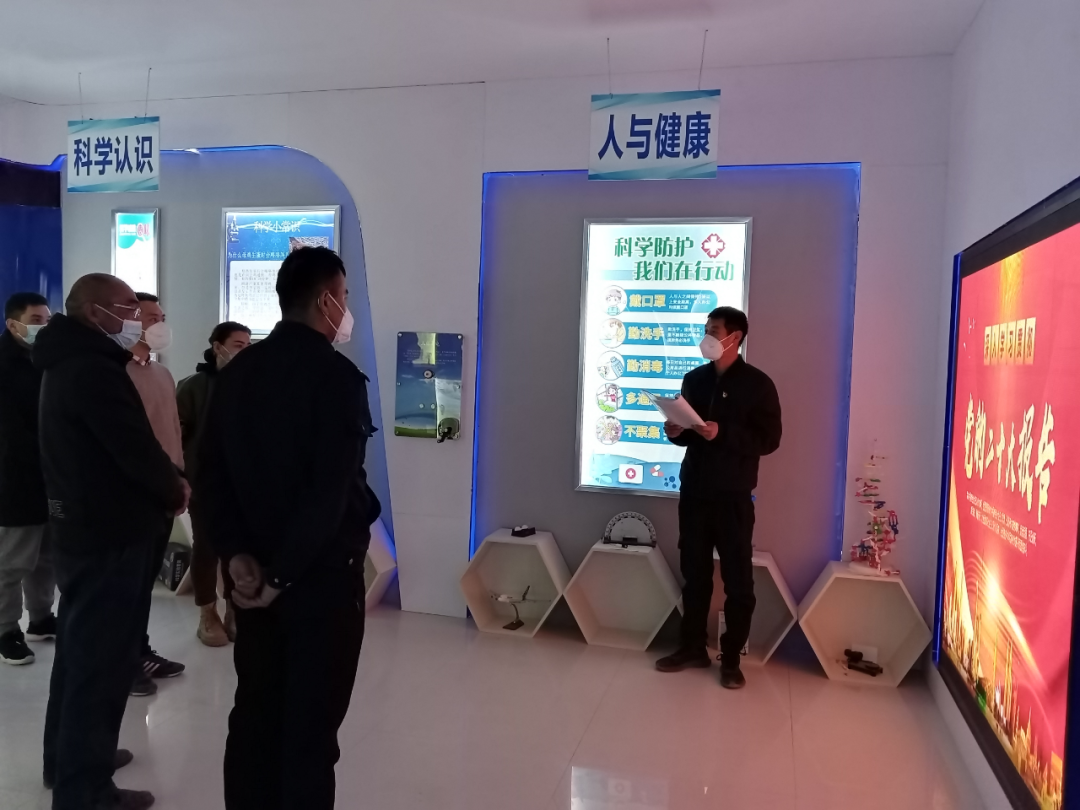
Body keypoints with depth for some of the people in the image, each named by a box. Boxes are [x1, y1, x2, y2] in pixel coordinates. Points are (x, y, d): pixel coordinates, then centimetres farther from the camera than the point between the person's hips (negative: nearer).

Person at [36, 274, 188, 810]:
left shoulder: (71, 365, 12)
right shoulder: (95, 371, -20)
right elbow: (137, 450, -22)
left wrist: (162, 486, 3)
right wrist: (176, 490, -4)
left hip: (81, 526, 11)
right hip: (109, 534, -11)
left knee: (80, 648, 21)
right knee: (102, 658, -1)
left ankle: (67, 759, 36)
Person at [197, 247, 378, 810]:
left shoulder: (236, 372, 6)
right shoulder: (338, 376, -15)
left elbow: (208, 473, 4)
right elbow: (331, 491, -21)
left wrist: (236, 554, -3)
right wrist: (283, 574, -13)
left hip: (254, 572, 7)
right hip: (322, 574, -7)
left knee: (254, 713, 17)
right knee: (311, 725, 6)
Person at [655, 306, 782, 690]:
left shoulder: (757, 384, -6)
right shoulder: (694, 379, 10)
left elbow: (769, 439, -11)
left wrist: (722, 433, -22)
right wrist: (675, 432, -5)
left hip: (733, 497, -5)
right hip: (693, 491, 5)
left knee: (738, 579, 4)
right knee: (694, 573, 13)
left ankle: (731, 659, 15)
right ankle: (692, 647, 25)